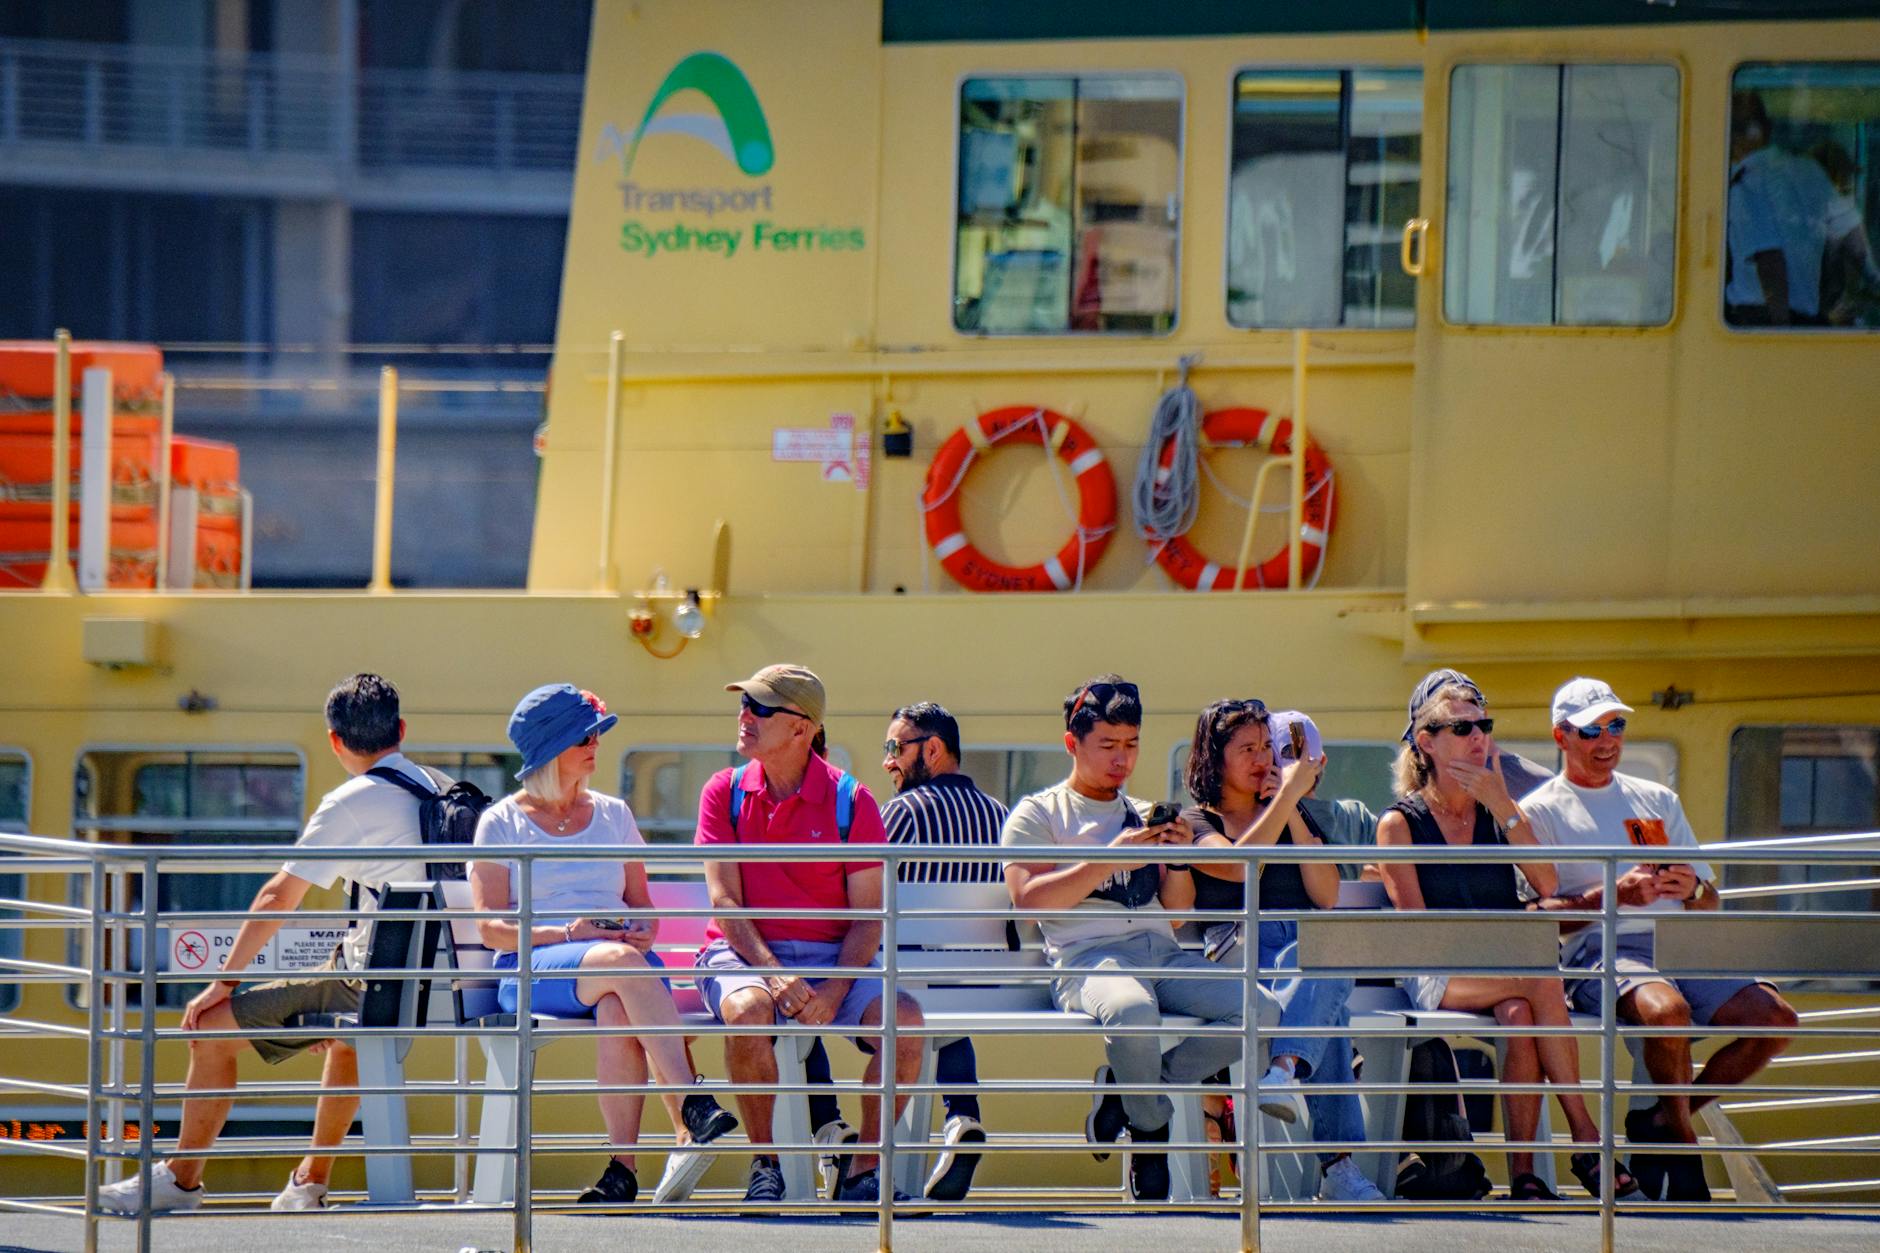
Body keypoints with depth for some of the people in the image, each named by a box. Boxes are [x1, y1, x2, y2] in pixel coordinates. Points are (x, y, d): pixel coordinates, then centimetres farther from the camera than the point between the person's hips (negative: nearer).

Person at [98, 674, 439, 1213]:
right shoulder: (442, 790, 13)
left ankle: (180, 1179, 8)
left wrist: (224, 982, -2)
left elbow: (280, 897, -9)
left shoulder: (352, 803, -10)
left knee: (213, 1028, 0)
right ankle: (311, 1181, 41)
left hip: (375, 986, -8)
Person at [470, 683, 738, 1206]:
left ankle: (623, 1168, -45)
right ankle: (693, 1111, -46)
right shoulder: (502, 823, 9)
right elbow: (490, 928, 1)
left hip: (625, 958, 3)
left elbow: (642, 906, 21)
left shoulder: (613, 815, 21)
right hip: (533, 966, -3)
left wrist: (644, 930, -4)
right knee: (621, 963, -38)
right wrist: (568, 934, -14)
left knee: (617, 1009, -37)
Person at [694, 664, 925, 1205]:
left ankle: (862, 1171, -13)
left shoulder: (851, 800, 1)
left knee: (904, 1018, -27)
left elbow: (869, 914, -2)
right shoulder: (725, 793, 4)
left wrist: (835, 990, -19)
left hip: (833, 957, 1)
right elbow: (725, 902, -3)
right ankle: (765, 1167, -19)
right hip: (744, 954, -1)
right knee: (748, 1010, -37)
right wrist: (774, 975, -19)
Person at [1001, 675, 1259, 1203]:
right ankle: (1151, 1131, -13)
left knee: (1260, 1012, -22)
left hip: (1161, 952, 6)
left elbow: (1177, 906, 19)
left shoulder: (1145, 817, 28)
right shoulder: (1038, 814, 11)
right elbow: (1029, 898, -6)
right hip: (1086, 955, -6)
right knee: (1133, 1010, -42)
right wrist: (1109, 861, -13)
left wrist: (1178, 859, -2)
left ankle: (1123, 1090, -8)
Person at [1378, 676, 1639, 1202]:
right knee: (1544, 983, -33)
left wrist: (1502, 806, -6)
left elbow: (1547, 884, -2)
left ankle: (1523, 1171, -38)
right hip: (1437, 977, -3)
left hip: (1504, 970, 3)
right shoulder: (1399, 824, 4)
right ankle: (1584, 1135, -33)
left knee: (1519, 1016, -35)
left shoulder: (1501, 814, 17)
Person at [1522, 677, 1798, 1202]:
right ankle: (1682, 1139, -15)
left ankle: (1663, 1120, -4)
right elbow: (1537, 916, -5)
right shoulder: (1540, 812, 9)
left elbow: (1711, 904, 24)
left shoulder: (1658, 801, 25)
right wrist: (1614, 894, -18)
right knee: (1667, 1009, -39)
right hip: (1598, 955, -6)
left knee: (1775, 1020, -19)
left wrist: (1692, 889, 0)